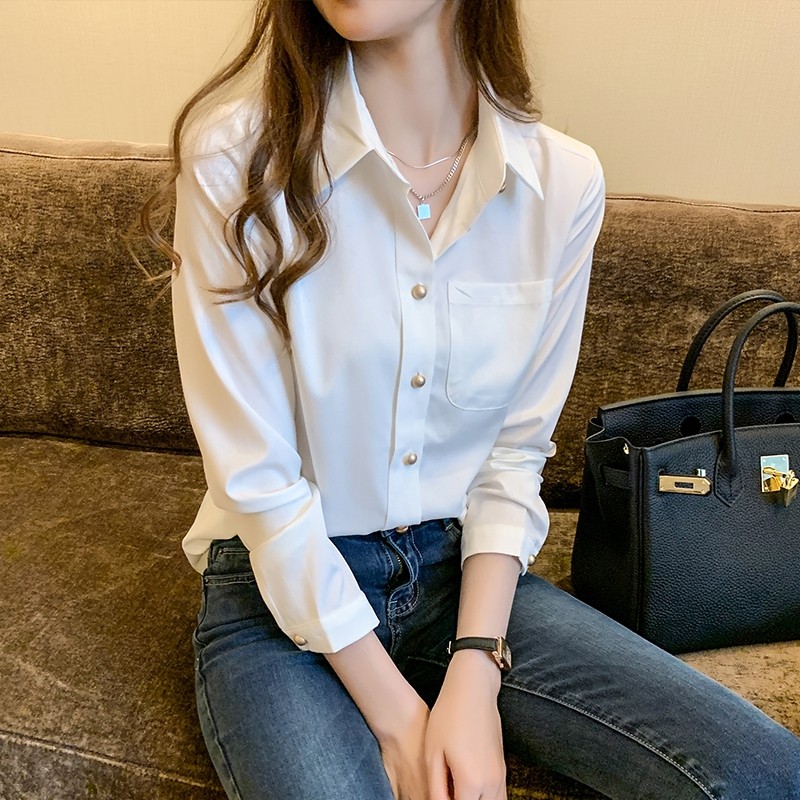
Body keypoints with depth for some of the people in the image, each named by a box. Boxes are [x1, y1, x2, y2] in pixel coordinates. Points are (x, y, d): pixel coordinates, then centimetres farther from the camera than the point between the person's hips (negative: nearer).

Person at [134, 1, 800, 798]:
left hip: (467, 568, 3)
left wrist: (474, 675, -11)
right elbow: (258, 481, -14)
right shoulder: (234, 162, -15)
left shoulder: (563, 181, -6)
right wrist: (396, 716, -12)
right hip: (283, 585, -2)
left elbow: (516, 451, -2)